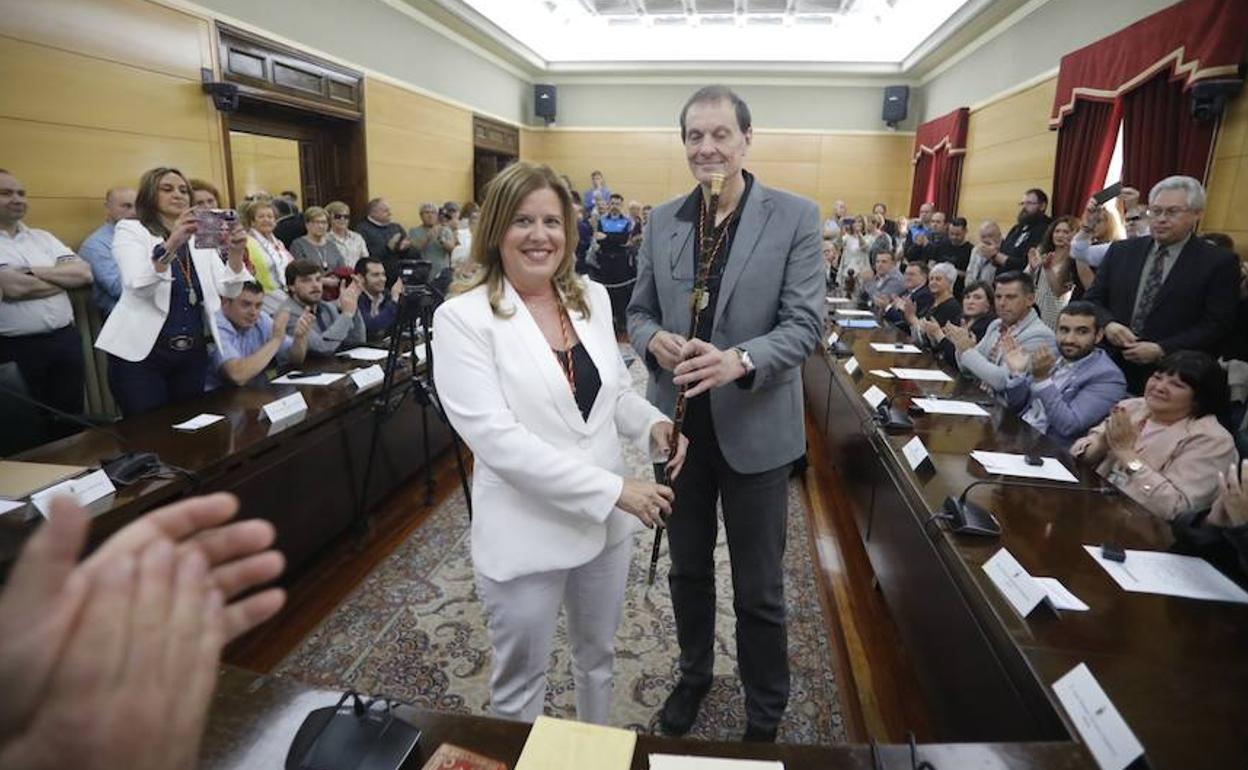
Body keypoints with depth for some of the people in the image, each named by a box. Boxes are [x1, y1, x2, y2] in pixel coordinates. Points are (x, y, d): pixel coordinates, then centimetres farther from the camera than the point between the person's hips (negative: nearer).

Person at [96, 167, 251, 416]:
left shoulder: (200, 236, 10)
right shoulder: (130, 230, -2)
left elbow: (228, 290, -2)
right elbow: (137, 285, -20)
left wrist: (236, 253, -20)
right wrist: (170, 245, -35)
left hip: (192, 354, 4)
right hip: (142, 354, -4)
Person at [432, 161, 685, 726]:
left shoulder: (592, 299, 2)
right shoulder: (463, 317, -16)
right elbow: (496, 437, -24)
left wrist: (652, 424, -11)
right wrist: (612, 488, -25)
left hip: (607, 521, 6)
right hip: (525, 532, -5)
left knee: (598, 655, 27)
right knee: (520, 681, 17)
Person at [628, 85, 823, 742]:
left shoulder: (795, 217, -7)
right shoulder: (662, 220, 4)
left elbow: (806, 323, -12)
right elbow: (638, 311, 7)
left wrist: (740, 360, -30)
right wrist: (654, 339, -16)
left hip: (754, 428, -3)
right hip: (679, 424, 4)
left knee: (759, 589, 12)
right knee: (687, 569, 21)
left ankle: (765, 713, 36)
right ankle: (693, 675, 47)